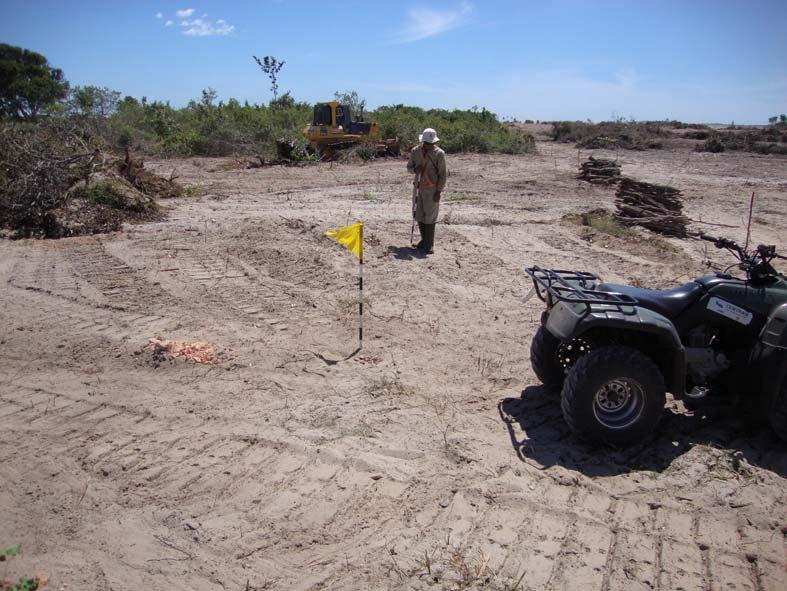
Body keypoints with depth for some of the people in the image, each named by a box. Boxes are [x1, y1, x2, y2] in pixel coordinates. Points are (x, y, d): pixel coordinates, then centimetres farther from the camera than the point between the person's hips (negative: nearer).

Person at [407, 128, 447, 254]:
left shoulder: (439, 153, -8)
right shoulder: (415, 151, 4)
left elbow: (443, 174, -6)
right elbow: (409, 167, 15)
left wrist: (438, 192, -11)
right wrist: (415, 169, -10)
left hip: (431, 189, -5)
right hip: (418, 187, 5)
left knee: (430, 217, -5)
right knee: (419, 215, 9)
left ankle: (429, 245, 3)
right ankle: (424, 240, 25)